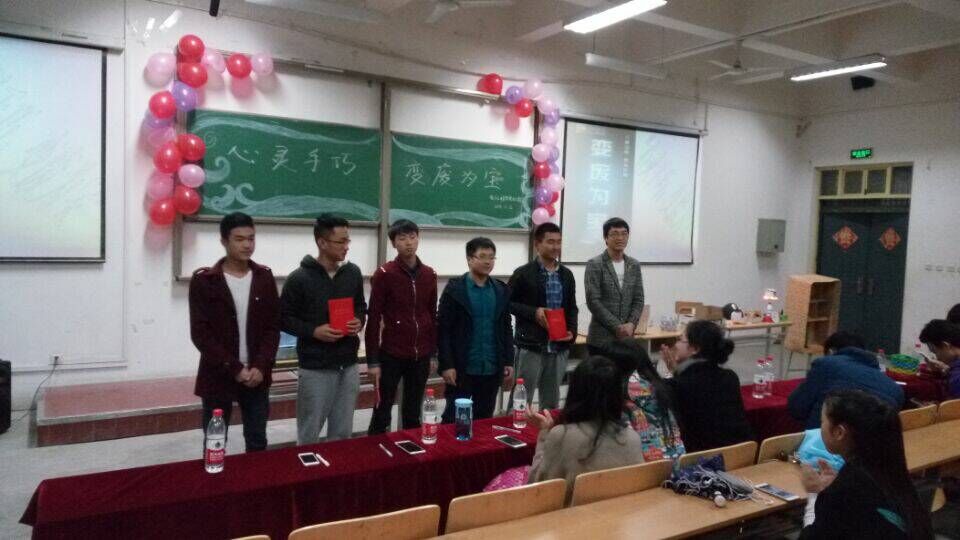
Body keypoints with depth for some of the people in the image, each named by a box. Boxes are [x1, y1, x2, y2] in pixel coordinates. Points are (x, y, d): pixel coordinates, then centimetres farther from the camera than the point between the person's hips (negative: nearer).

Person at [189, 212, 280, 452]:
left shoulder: (264, 278, 3)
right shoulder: (203, 281, -7)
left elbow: (273, 328, 2)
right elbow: (200, 334, -10)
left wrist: (260, 367, -12)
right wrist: (235, 369, -16)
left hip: (257, 376, 3)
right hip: (218, 377, -2)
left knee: (257, 443, 13)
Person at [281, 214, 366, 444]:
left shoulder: (353, 273, 5)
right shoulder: (299, 278, -10)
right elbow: (284, 318, -5)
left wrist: (359, 322, -4)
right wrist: (313, 331, -19)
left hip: (348, 367, 5)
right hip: (315, 369, -4)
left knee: (343, 433, 15)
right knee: (309, 435, 6)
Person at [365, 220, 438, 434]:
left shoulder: (429, 275, 6)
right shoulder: (384, 274, -7)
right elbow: (373, 319, -8)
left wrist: (433, 353, 11)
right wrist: (373, 360, -9)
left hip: (420, 357, 4)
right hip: (391, 356, -4)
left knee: (413, 413, 14)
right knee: (382, 412, 7)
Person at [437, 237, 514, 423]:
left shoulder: (501, 290, 8)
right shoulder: (454, 289, -6)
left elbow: (506, 329, 11)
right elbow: (443, 330, -8)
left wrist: (509, 362, 6)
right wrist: (446, 365, -13)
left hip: (492, 369, 4)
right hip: (462, 368, -4)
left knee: (484, 420, 13)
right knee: (453, 419, 5)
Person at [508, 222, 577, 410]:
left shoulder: (566, 274, 10)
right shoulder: (523, 273, -6)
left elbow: (572, 307, 17)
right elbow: (507, 303, -4)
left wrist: (572, 330, 0)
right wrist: (533, 312, -16)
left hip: (559, 347, 5)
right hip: (530, 346, -5)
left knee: (552, 403, 15)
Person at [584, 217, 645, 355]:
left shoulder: (634, 265, 10)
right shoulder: (594, 265, -5)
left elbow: (638, 300, 9)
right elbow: (593, 301, -11)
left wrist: (631, 324, -8)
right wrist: (617, 326, -15)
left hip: (626, 338, 4)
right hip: (600, 340, -4)